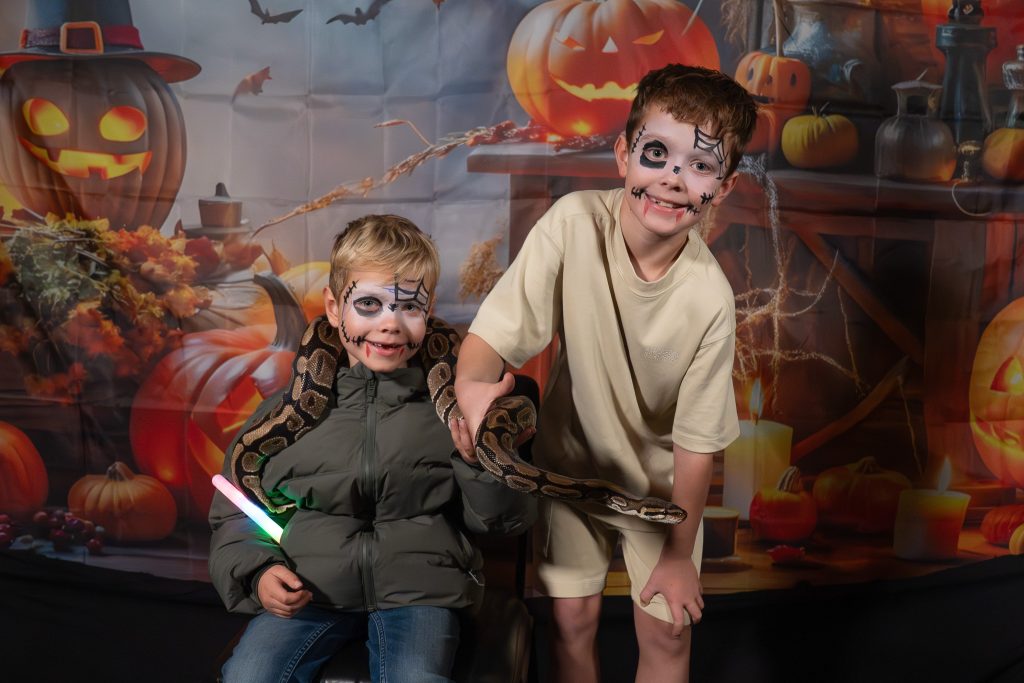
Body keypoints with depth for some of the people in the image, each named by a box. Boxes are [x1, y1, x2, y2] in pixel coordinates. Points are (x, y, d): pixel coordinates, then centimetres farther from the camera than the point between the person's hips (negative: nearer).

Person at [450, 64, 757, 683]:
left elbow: (696, 441, -17)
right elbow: (494, 333, -24)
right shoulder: (574, 224, -26)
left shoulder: (709, 298, -27)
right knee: (572, 617, 10)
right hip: (572, 459, 1)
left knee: (669, 629, 8)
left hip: (659, 480, 0)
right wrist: (472, 386, -47)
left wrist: (679, 553, -8)